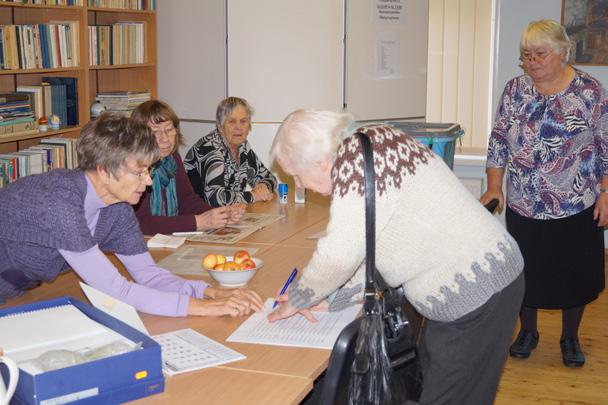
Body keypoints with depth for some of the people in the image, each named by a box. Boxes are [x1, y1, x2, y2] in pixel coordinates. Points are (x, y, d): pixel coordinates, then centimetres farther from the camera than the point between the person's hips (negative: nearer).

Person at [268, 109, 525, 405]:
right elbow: (370, 254, 12)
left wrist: (297, 299, -8)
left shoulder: (357, 157, -21)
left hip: (478, 290, -10)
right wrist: (326, 300, 7)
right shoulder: (363, 152, 8)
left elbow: (338, 256, -25)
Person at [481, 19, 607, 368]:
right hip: (524, 208, 2)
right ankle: (528, 332, 33)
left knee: (575, 273, 9)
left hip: (576, 208, -2)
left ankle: (570, 337, 30)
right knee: (526, 271, 12)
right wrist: (494, 187, -1)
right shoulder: (515, 90, 0)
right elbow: (498, 141, 5)